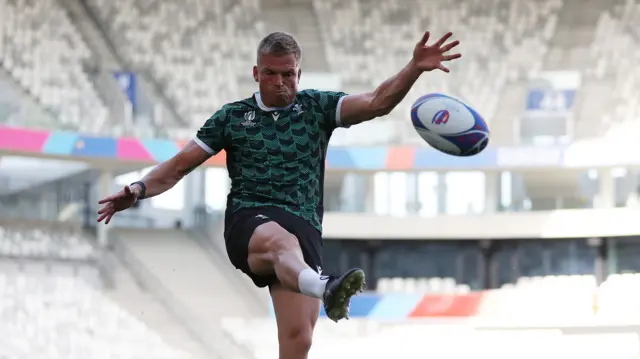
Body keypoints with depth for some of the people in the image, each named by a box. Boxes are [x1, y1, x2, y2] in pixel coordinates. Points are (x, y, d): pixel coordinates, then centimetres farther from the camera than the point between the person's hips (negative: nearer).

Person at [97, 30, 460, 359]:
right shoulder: (232, 117, 17)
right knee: (282, 240, -42)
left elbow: (376, 103, 3)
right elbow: (180, 165, 17)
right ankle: (324, 288, -74)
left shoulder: (317, 107, 16)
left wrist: (414, 69, -13)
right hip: (249, 221, -3)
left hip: (304, 227, 3)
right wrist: (140, 189, 0)